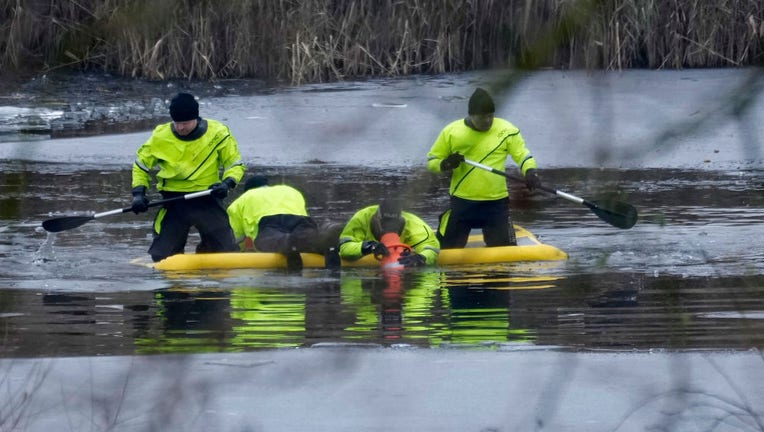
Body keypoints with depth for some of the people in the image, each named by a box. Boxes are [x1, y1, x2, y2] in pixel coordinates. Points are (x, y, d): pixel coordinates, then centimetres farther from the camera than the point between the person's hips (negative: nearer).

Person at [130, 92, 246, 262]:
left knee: (227, 252, -6)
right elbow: (141, 165, 10)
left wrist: (227, 184, -17)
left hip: (207, 200, 0)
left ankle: (205, 251, 26)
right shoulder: (160, 136, -3)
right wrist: (138, 193, -4)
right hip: (173, 201, 0)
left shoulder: (218, 133, -6)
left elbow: (236, 165, 4)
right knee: (161, 256, -6)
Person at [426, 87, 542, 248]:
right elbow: (431, 161, 5)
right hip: (461, 203, 0)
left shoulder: (506, 130, -2)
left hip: (497, 203, 0)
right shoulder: (451, 131, -2)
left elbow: (522, 154, -3)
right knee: (447, 250, 4)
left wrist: (530, 171, -24)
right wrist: (445, 165, -17)